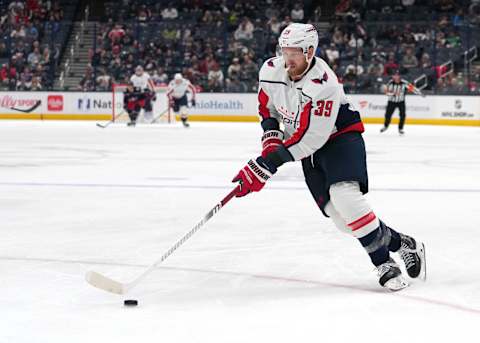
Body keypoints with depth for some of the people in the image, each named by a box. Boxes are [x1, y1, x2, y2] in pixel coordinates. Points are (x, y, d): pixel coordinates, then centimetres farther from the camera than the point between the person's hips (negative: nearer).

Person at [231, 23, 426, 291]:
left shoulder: (323, 85, -30)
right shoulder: (271, 71, -9)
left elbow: (307, 139, -32)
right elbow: (267, 108, 12)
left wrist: (265, 166, -33)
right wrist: (271, 137, -6)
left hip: (339, 137, -6)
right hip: (310, 152, 6)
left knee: (344, 194, -31)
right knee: (339, 215, -4)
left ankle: (384, 262, -22)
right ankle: (400, 243, 11)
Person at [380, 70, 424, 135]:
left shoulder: (404, 83, -18)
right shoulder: (390, 83, -14)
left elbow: (411, 87, -19)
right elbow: (387, 91, -15)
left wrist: (420, 93, -23)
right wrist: (394, 93, -31)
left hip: (401, 101, -1)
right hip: (392, 101, 1)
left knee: (402, 115, -11)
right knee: (388, 114, 1)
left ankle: (400, 129, 7)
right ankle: (385, 126, 29)